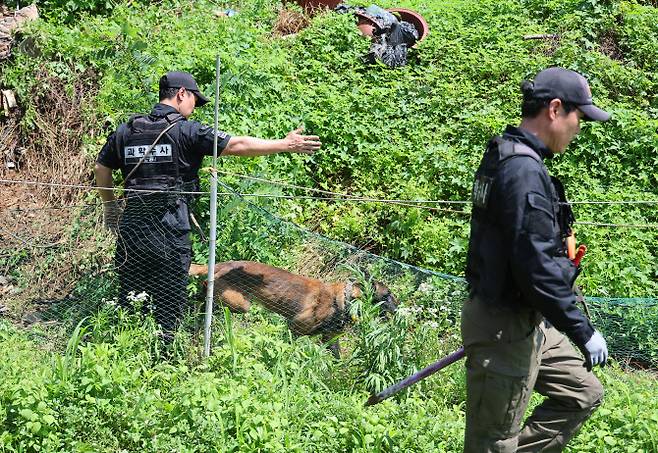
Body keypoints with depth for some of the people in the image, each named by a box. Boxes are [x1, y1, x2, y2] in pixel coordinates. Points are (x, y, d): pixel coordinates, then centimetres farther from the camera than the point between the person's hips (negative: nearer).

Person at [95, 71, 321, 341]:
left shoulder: (126, 131, 10)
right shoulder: (186, 131, -5)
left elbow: (101, 169, 18)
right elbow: (237, 145, -7)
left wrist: (109, 206, 33)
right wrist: (286, 144, 0)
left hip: (131, 232, 5)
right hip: (170, 235, -4)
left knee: (128, 308, 9)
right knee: (168, 308, 3)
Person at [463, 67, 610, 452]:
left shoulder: (507, 157, 10)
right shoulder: (524, 170, -23)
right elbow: (537, 267, -27)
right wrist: (583, 331, -20)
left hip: (528, 320, 10)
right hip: (506, 327, -10)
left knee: (583, 394, 20)